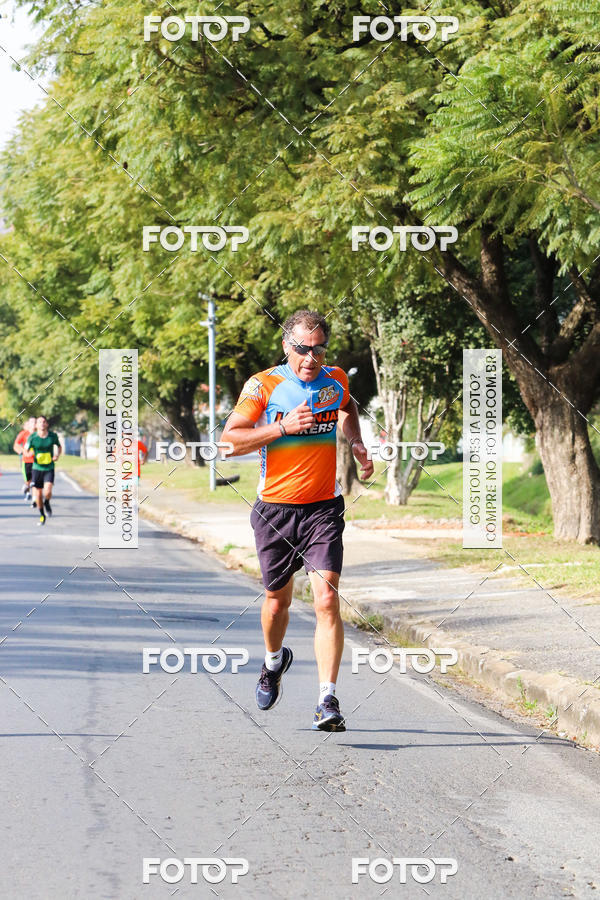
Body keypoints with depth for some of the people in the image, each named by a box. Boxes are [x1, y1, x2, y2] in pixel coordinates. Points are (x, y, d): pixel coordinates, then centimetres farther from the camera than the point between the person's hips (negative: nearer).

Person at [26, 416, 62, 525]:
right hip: (37, 468, 1)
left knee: (47, 492, -19)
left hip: (49, 469, -1)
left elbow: (59, 446, 13)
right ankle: (42, 515, 27)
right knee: (38, 495, 1)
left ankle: (47, 503, 17)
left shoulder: (53, 435, -6)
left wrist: (57, 455, -7)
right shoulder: (32, 437, -9)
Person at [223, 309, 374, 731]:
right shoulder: (263, 385, -7)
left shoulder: (336, 380, 4)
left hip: (324, 510, 0)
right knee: (278, 600, 14)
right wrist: (283, 427, -21)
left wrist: (357, 443, 11)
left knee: (327, 600, -15)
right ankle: (275, 660, 46)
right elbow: (229, 440, -11)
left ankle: (328, 700, -17)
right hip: (275, 509, 0)